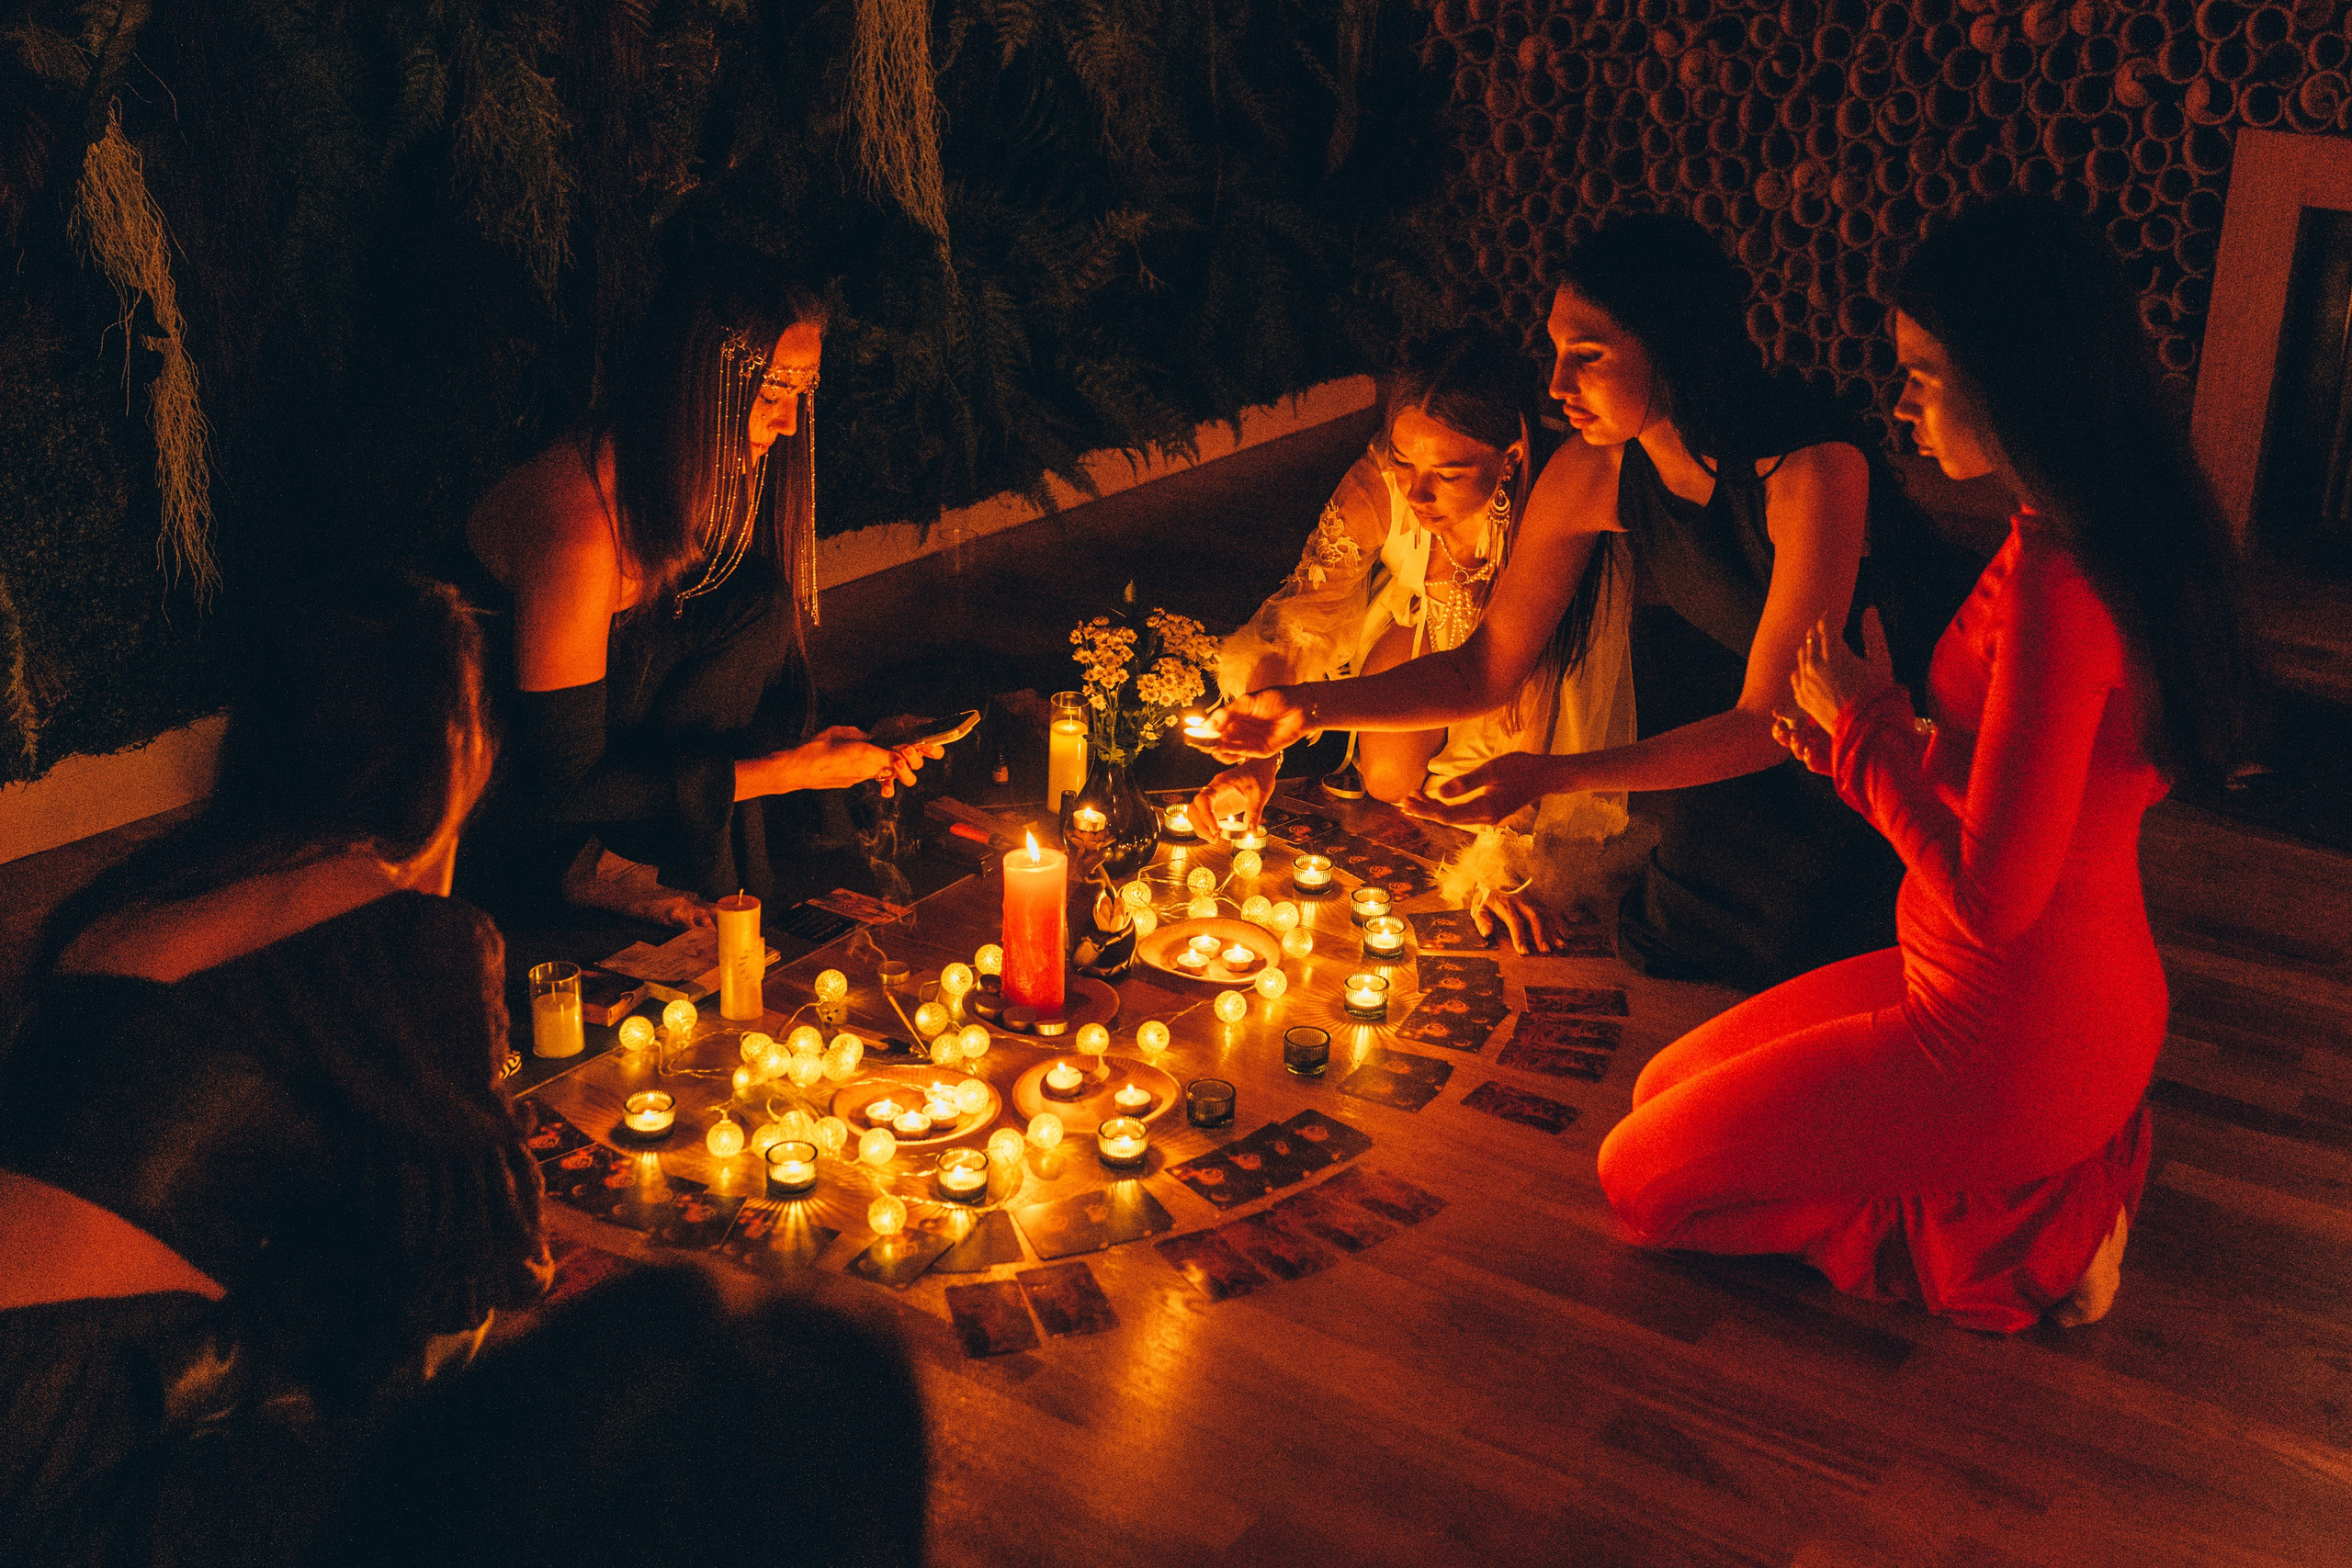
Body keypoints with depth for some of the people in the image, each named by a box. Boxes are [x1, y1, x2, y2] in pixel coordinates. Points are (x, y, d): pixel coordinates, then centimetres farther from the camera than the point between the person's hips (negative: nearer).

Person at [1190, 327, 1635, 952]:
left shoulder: (1554, 519, -42)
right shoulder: (1380, 485, -34)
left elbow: (1530, 712, -36)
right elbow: (1298, 609, -24)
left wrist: (1500, 863, -34)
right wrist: (1257, 754, -38)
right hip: (1421, 622, 2)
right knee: (1386, 774, -17)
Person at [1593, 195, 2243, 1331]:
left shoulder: (2058, 587, -29)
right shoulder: (2112, 542, 3)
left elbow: (1992, 892, -26)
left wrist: (1862, 718, -13)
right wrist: (1860, 736, 1)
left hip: (2009, 1043, -10)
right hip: (2071, 995, 10)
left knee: (1642, 1177, 3)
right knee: (1668, 1087, 20)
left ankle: (2016, 1228, 2)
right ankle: (2042, 1175, 13)